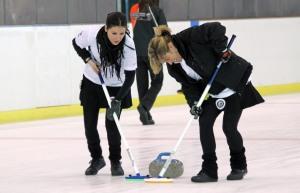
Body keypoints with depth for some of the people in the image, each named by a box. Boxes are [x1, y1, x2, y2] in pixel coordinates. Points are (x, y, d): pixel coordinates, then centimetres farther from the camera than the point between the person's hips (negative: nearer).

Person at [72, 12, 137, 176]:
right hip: (91, 83, 2)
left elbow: (130, 76, -28)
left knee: (112, 124, -9)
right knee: (90, 125, 3)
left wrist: (118, 100, -36)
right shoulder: (91, 34, -28)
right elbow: (76, 44, -4)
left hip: (116, 87, -2)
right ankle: (96, 159, 25)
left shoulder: (128, 45, -31)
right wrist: (89, 60, -18)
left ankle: (115, 161, 10)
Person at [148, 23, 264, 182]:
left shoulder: (191, 38, -28)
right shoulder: (174, 67, -5)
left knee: (229, 127, -8)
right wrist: (194, 102, -18)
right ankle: (209, 170, -1)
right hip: (212, 92, 7)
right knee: (204, 122, -8)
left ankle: (239, 166, 16)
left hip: (235, 82, -7)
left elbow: (217, 29, -28)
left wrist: (222, 50, -30)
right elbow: (187, 85, -3)